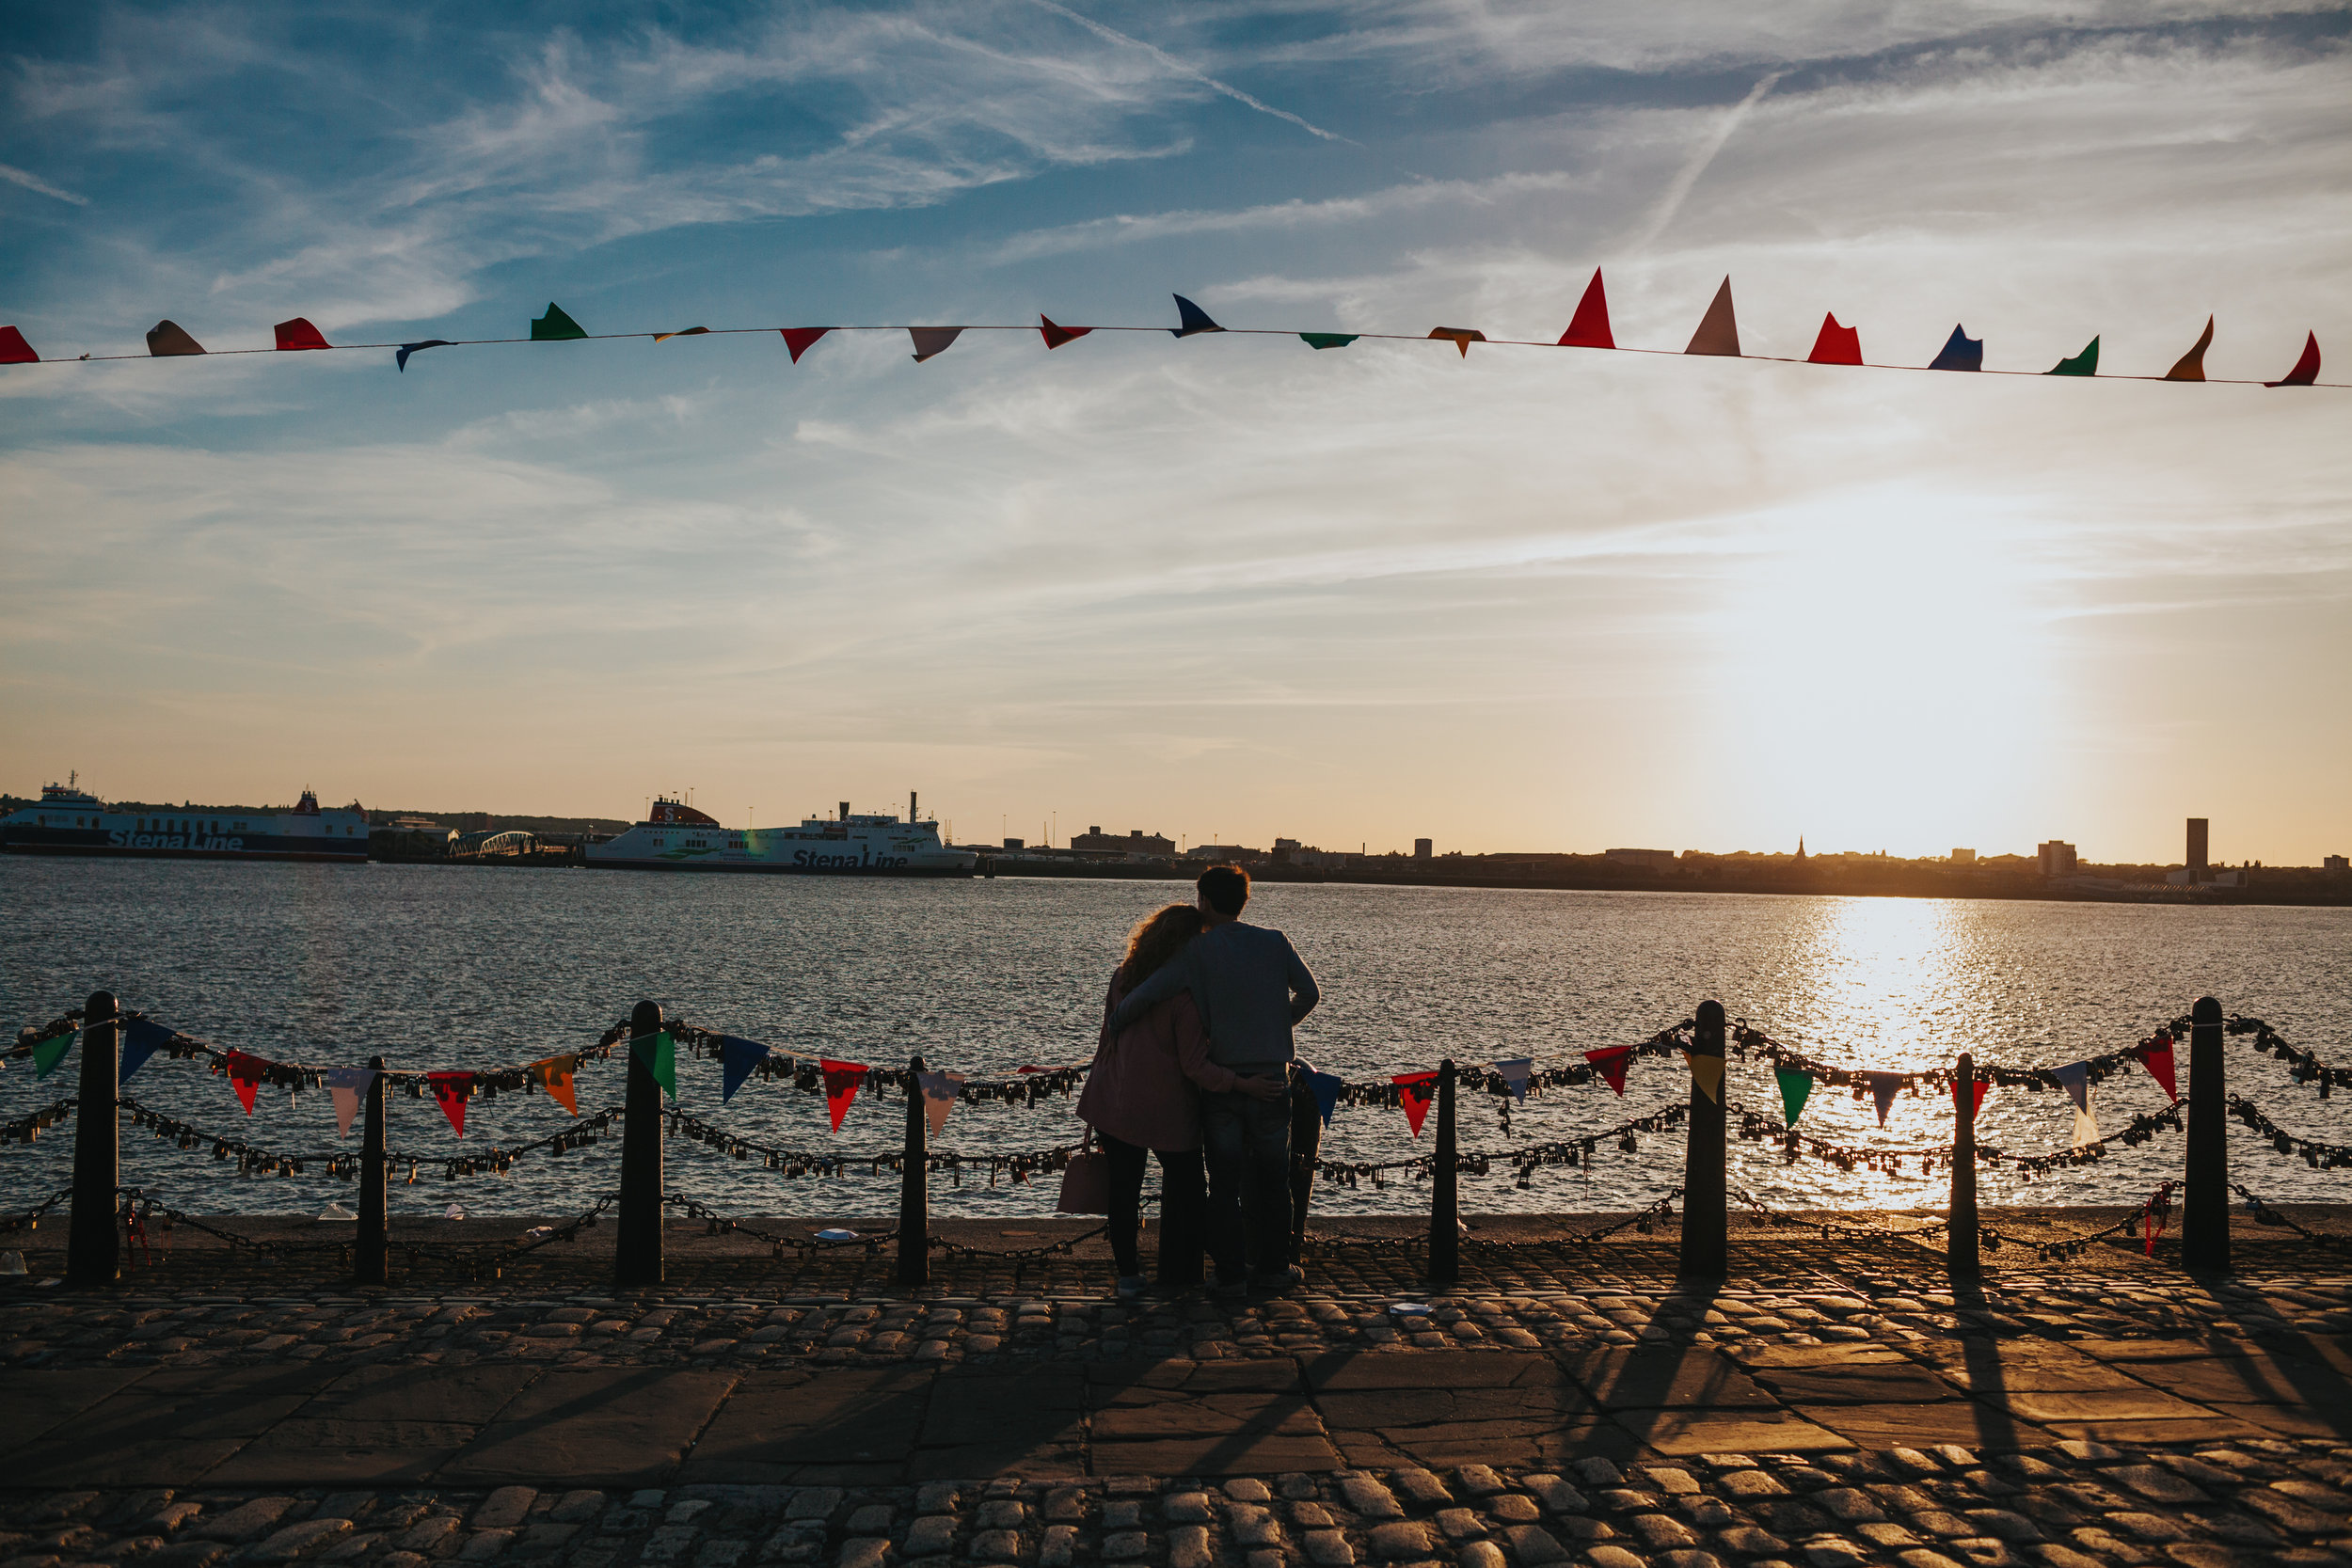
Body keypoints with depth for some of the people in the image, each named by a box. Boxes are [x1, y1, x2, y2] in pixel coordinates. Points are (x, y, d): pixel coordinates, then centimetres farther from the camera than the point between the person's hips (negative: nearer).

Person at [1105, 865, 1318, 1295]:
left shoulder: (1197, 951, -7)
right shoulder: (1275, 942, 0)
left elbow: (1144, 995, -13)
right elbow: (1309, 994, 8)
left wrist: (1110, 1028, 4)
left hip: (1218, 1080, -2)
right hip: (1270, 1078, 2)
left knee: (1224, 1183, 7)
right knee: (1270, 1179, 14)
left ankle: (1230, 1273, 10)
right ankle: (1272, 1267, 21)